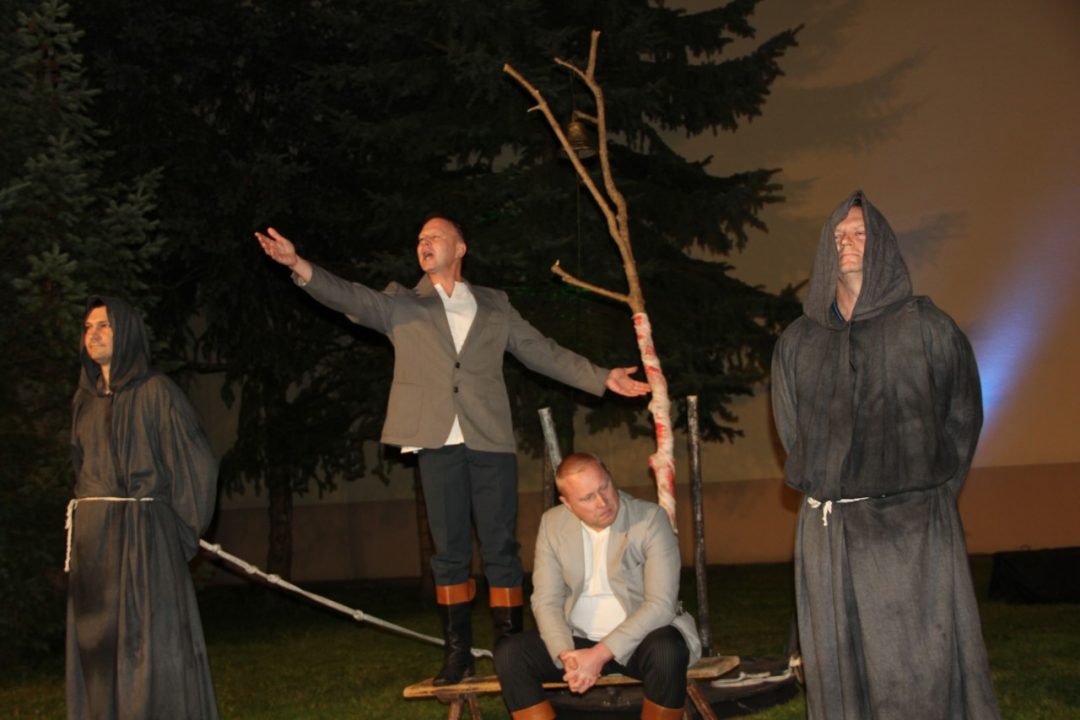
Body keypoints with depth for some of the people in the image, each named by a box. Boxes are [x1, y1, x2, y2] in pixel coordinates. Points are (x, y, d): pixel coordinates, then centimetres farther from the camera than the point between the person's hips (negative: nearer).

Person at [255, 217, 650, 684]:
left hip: (490, 440, 0)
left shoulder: (494, 306, 15)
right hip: (438, 442, 0)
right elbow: (351, 298, -4)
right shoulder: (401, 304, 11)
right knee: (449, 550, 2)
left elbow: (543, 353, 17)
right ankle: (458, 652, 8)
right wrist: (299, 266, -20)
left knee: (500, 547, 0)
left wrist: (601, 378, 10)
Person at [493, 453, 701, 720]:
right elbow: (546, 600, -3)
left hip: (638, 640, -3)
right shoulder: (552, 523, -1)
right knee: (509, 655, -20)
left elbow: (661, 604, -19)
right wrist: (566, 655, -23)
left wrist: (601, 654, -27)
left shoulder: (651, 518, -13)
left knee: (667, 652, -36)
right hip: (577, 640, 3)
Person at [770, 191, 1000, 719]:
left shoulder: (924, 325, 3)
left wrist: (931, 490, 5)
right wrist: (828, 484, 9)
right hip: (830, 530, 3)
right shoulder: (798, 342, 11)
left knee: (925, 663, -4)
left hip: (916, 530, -3)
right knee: (843, 666, 4)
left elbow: (963, 412, 8)